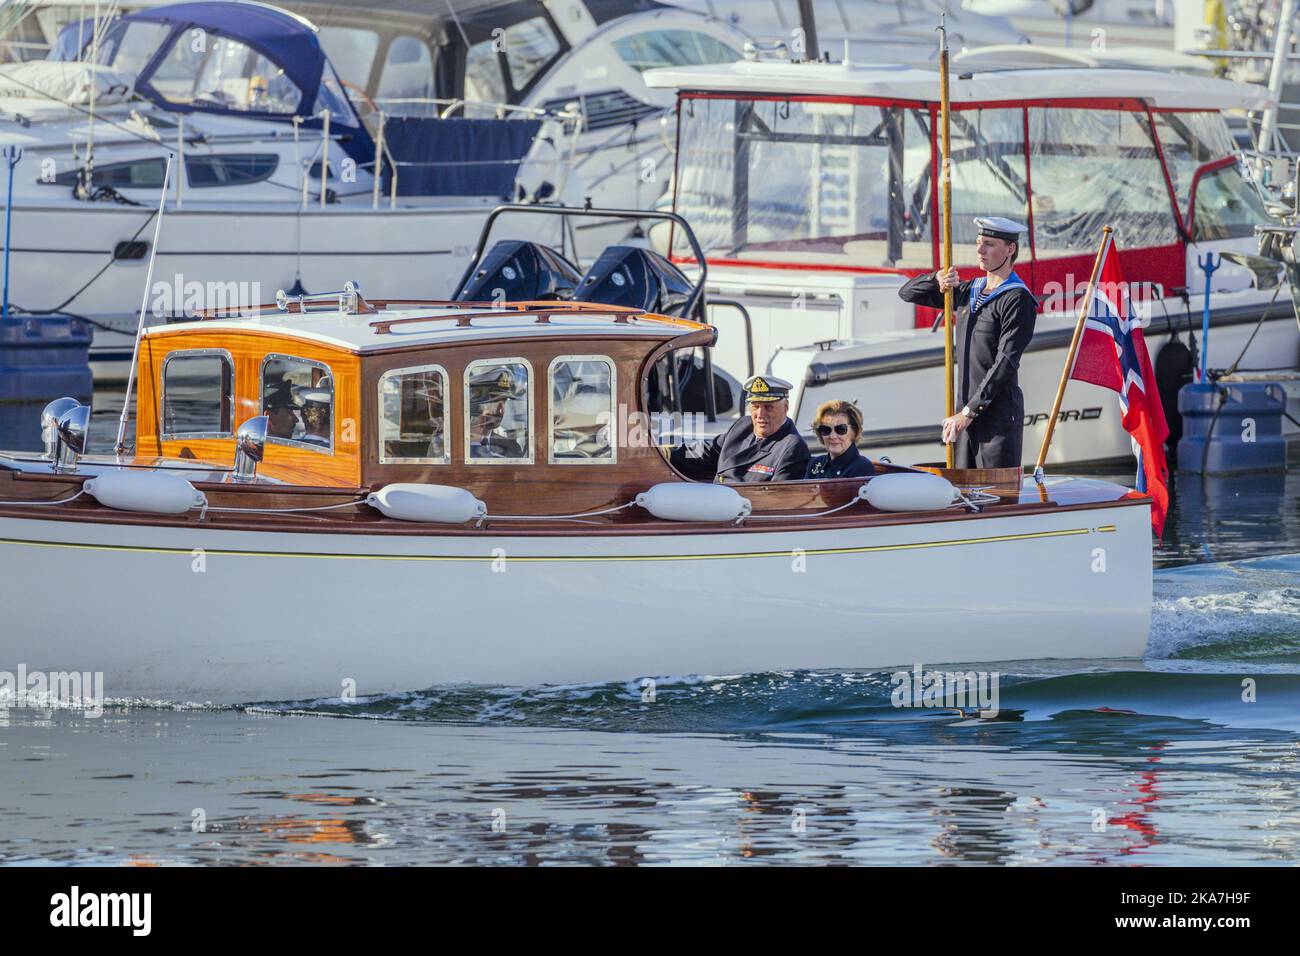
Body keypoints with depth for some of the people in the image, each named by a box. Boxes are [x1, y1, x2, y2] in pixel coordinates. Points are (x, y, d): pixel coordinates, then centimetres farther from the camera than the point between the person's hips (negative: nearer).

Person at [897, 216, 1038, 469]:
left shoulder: (1017, 299, -8)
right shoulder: (967, 292, 15)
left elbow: (1006, 363, -15)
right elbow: (907, 294, 24)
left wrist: (968, 412, -18)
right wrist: (937, 279, 1)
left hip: (1000, 414, -8)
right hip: (968, 415, 8)